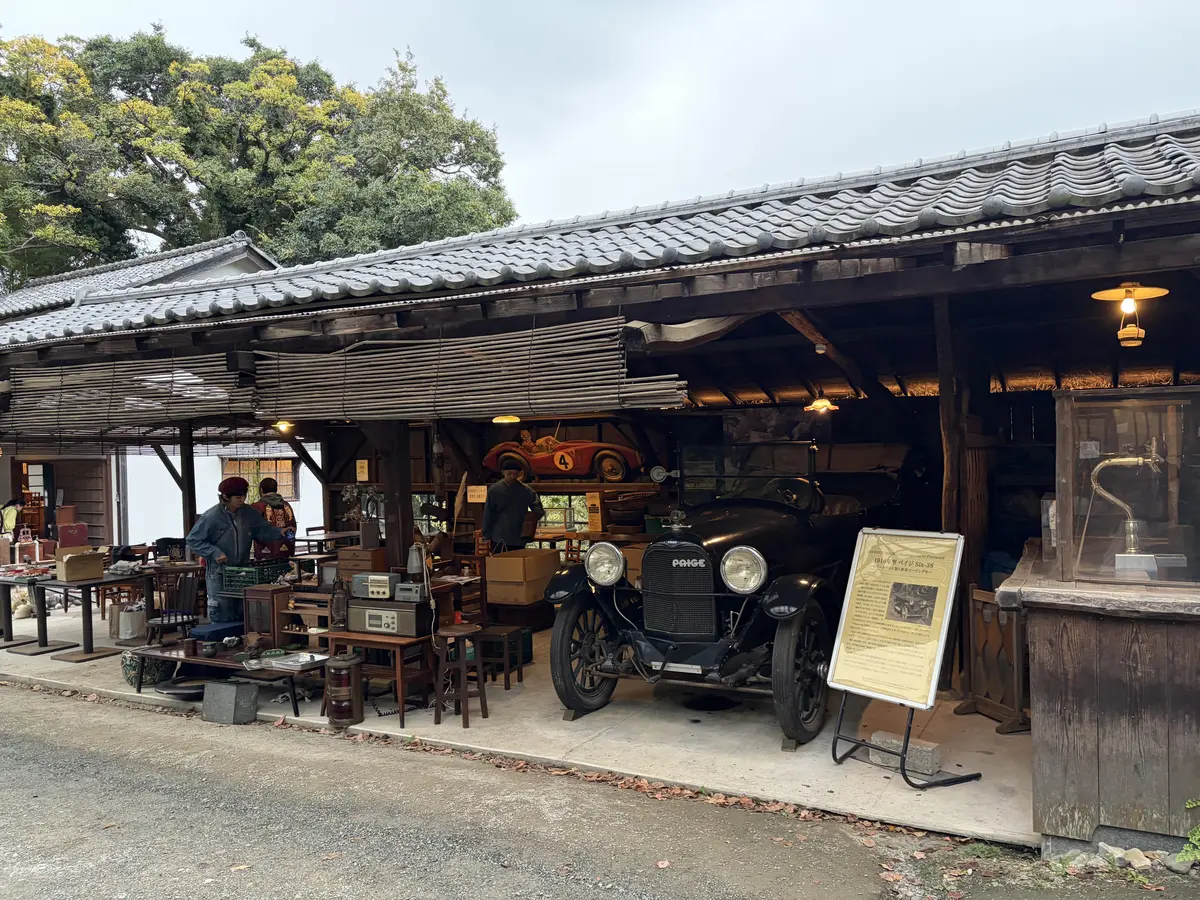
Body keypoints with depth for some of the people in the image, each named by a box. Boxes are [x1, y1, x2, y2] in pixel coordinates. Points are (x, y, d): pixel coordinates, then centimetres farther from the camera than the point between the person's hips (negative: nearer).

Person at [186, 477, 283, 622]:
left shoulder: (249, 513, 3)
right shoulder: (212, 517, -13)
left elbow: (264, 529, 10)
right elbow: (193, 540, -9)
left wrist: (280, 533, -10)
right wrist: (215, 552, -19)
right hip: (219, 573, -5)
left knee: (244, 615, 11)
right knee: (223, 617, -2)